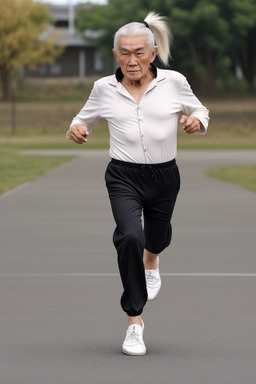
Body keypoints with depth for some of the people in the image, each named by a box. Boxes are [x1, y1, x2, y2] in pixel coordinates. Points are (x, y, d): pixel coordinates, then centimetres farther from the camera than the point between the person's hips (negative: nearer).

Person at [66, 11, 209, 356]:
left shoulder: (174, 82, -4)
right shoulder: (104, 88, -2)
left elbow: (199, 111, 11)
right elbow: (86, 118, 14)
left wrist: (197, 121, -12)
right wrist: (77, 128, -9)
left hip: (164, 176, 2)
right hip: (124, 176, -1)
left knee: (156, 237, 21)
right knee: (130, 236, -24)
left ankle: (151, 259, 64)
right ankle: (134, 321, -12)